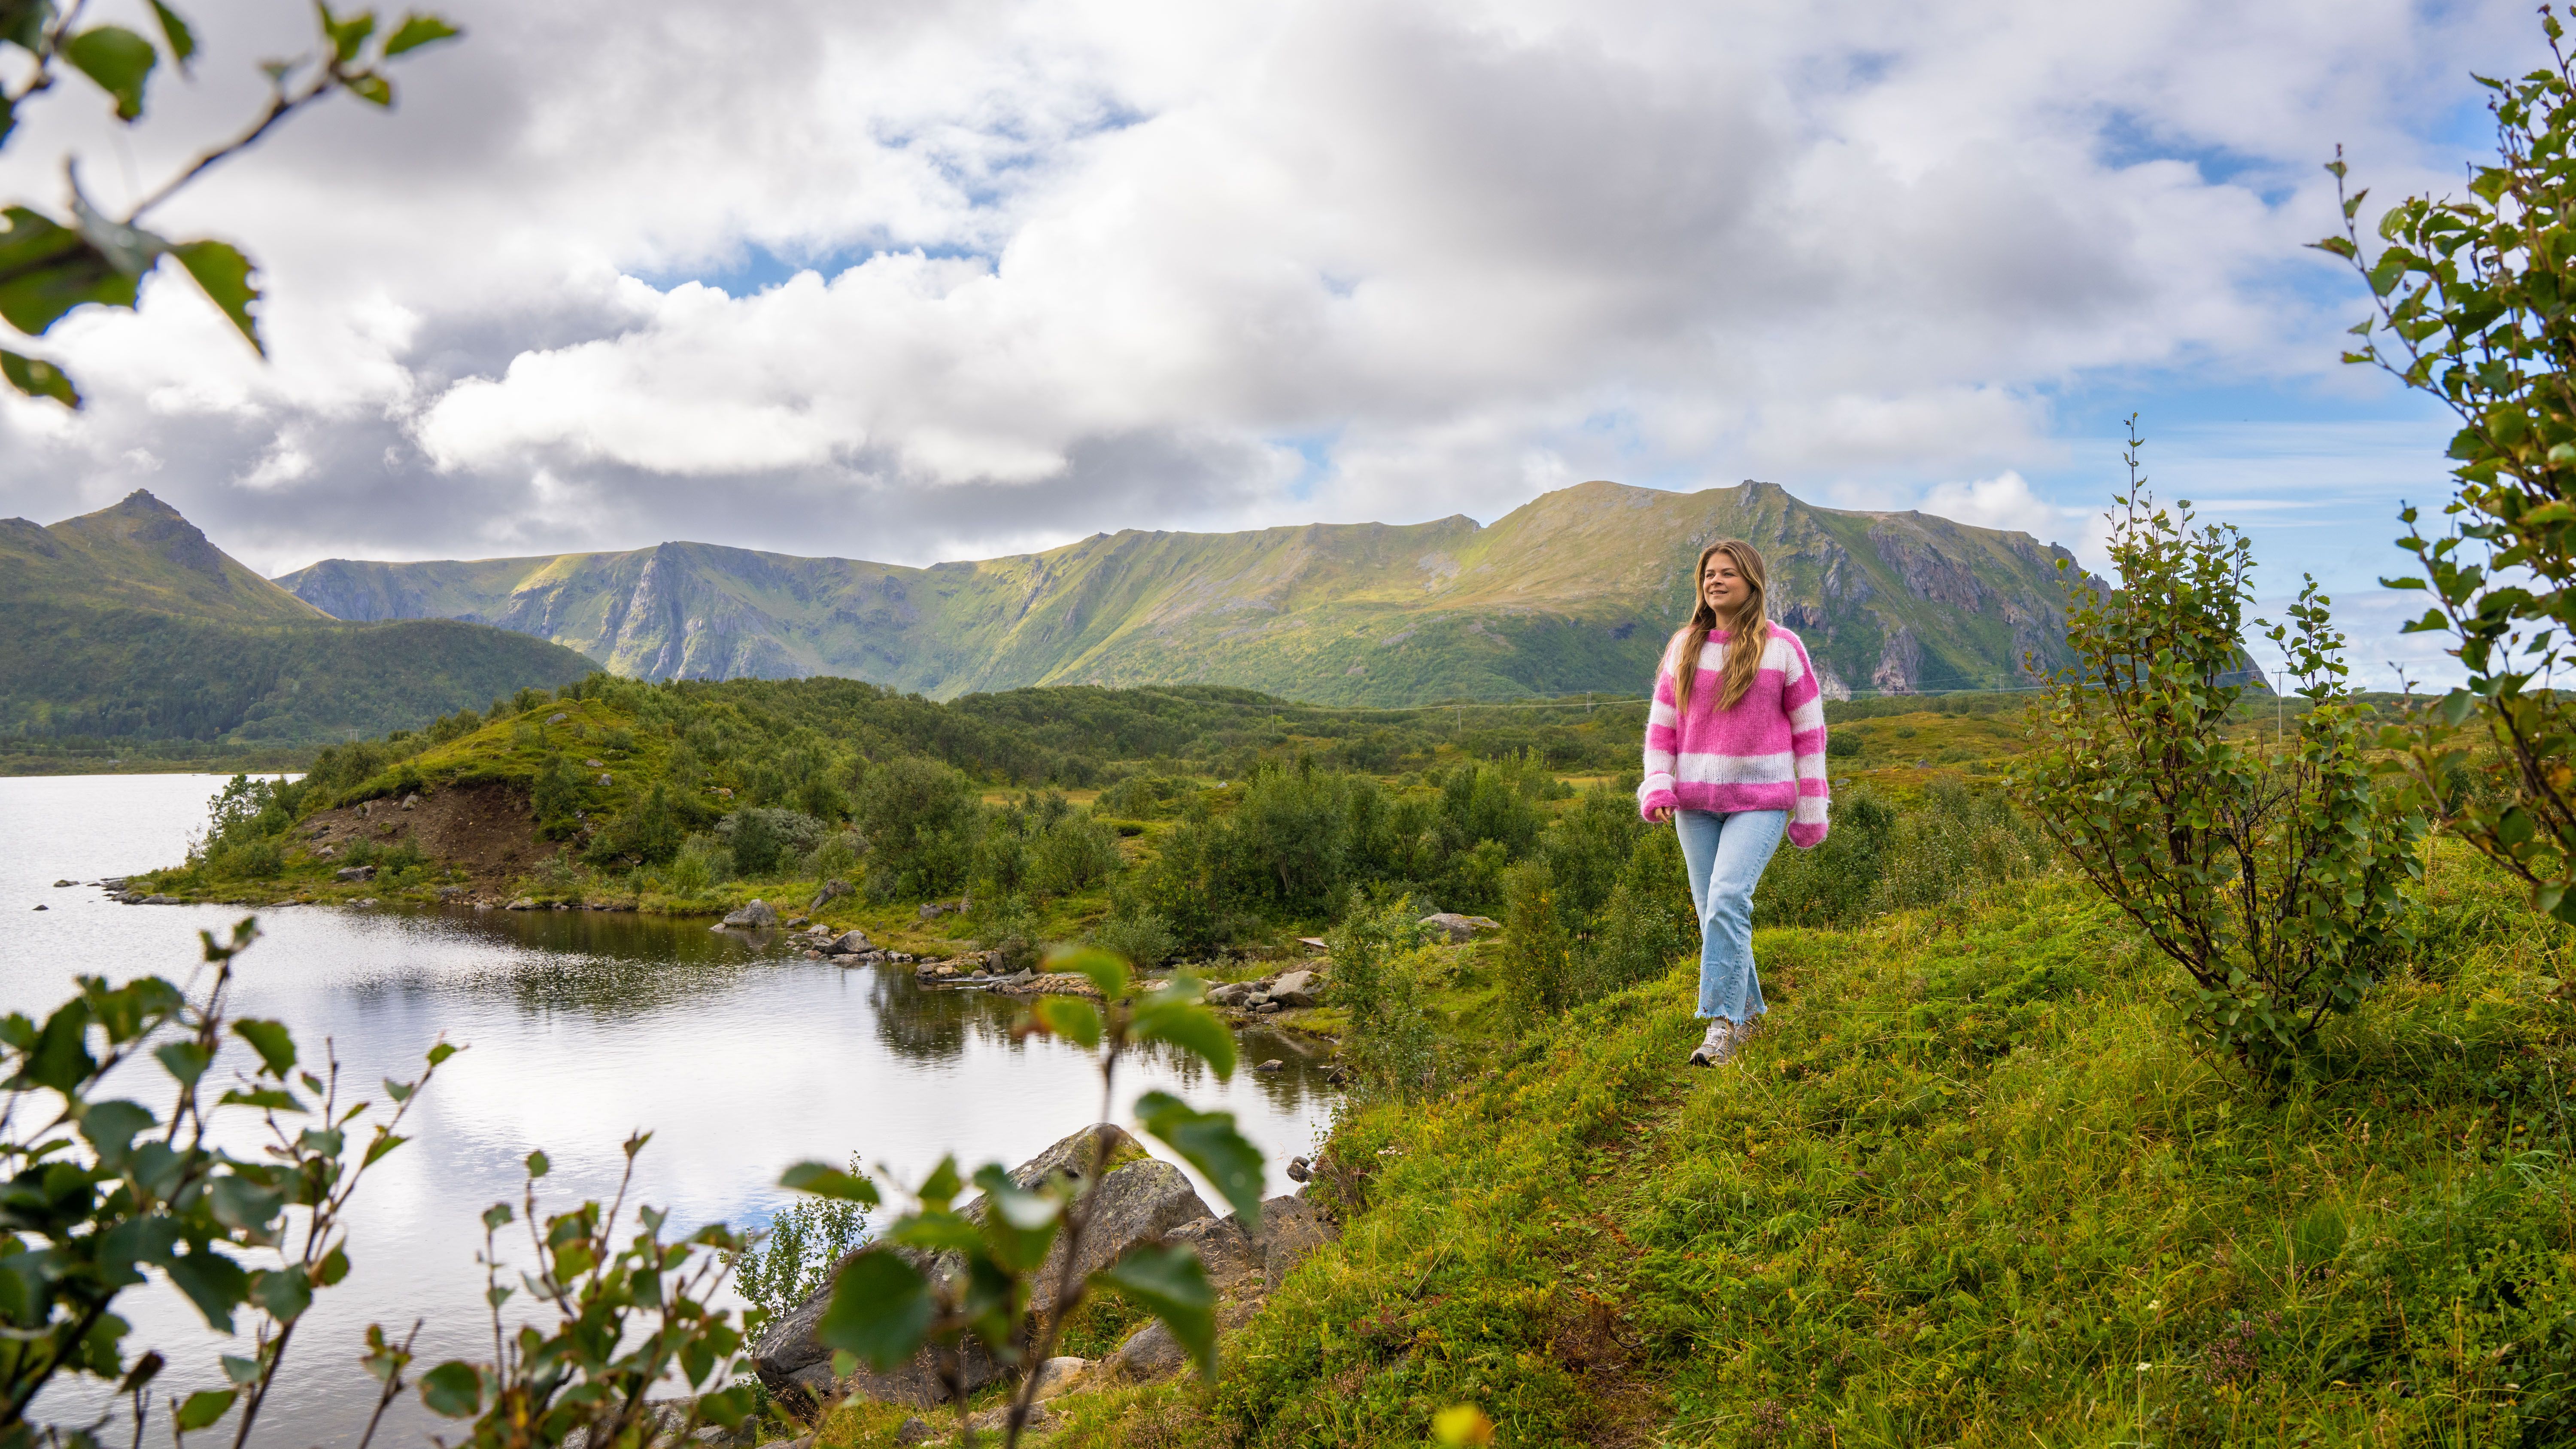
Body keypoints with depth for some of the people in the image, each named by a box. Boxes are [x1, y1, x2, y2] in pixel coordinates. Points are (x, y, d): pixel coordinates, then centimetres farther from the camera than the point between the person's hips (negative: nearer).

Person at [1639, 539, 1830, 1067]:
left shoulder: (1782, 647, -1)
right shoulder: (1684, 646, 8)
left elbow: (1809, 730, 3)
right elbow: (1662, 722, 10)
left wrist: (1811, 811, 2)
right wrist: (1658, 787, -4)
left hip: (1761, 799, -4)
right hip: (1696, 800, 4)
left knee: (1728, 899, -19)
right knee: (1711, 910, 7)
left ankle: (1723, 1022, -15)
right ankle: (1747, 1012, 22)